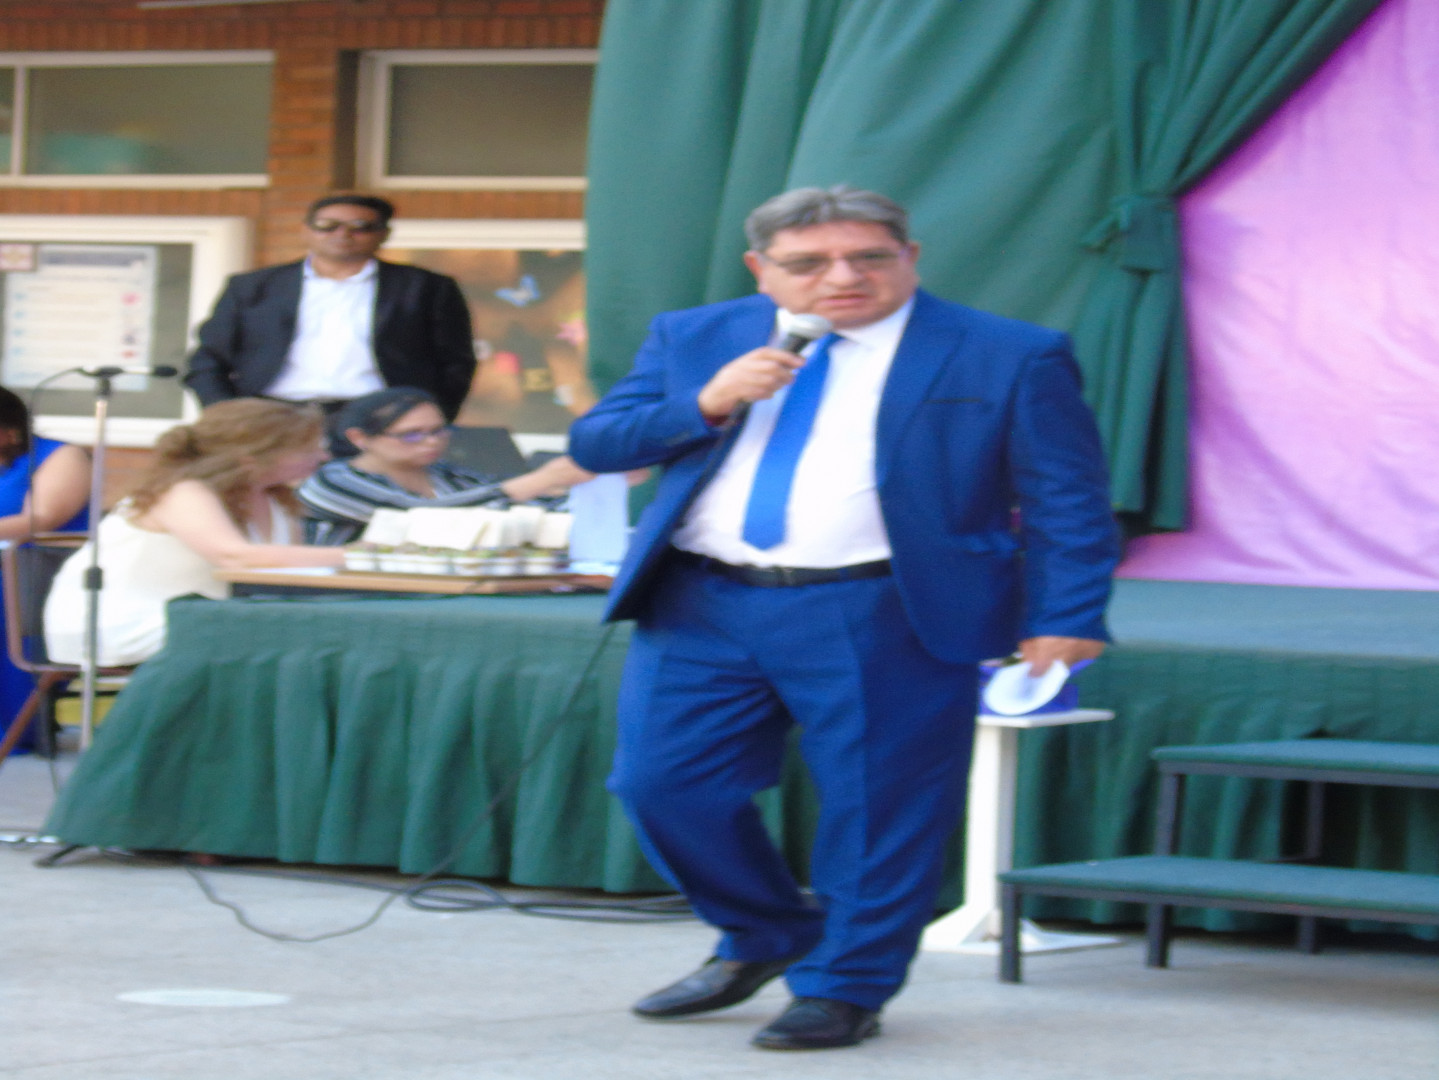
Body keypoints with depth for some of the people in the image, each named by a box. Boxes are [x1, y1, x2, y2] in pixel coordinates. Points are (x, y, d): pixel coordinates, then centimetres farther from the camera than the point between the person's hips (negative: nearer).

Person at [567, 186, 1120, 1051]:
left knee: (875, 803, -1)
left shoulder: (1008, 358, -2)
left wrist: (1062, 623, -12)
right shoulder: (694, 339, 9)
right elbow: (593, 444, 5)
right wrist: (706, 404, -10)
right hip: (701, 607, 4)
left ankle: (844, 989, 17)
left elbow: (1067, 503, -2)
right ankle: (766, 937, 27)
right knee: (665, 784, 5)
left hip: (882, 618, -4)